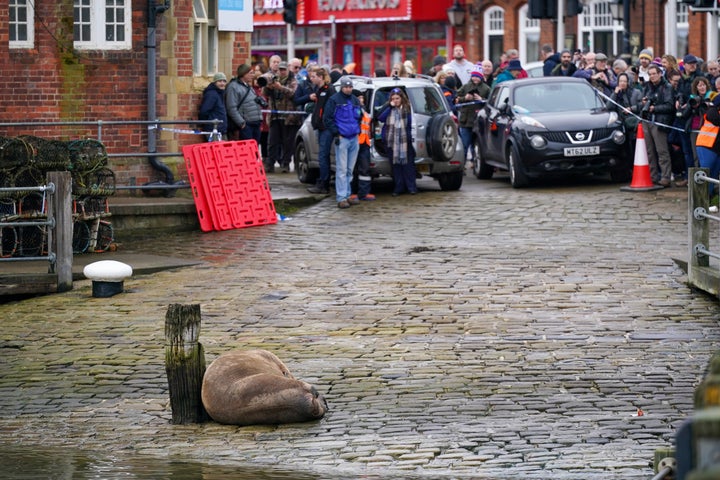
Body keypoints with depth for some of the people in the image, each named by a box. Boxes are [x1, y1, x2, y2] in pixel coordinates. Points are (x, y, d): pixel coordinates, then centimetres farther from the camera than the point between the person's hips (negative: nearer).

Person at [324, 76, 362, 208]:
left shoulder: (355, 100, 15)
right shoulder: (334, 100, -4)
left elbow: (360, 117, 26)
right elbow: (327, 118, -6)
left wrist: (358, 130, 12)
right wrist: (336, 133, -11)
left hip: (354, 138, 6)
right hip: (342, 138, -6)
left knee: (350, 170, 11)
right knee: (342, 170, -8)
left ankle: (347, 195, 18)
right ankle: (341, 198, -9)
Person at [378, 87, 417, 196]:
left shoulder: (407, 108, 2)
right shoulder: (387, 107, 9)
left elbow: (411, 122, 1)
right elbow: (380, 118, -3)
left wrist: (410, 136, -10)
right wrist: (390, 107, -9)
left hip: (405, 140, -3)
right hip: (391, 140, 3)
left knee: (408, 163, -2)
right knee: (395, 164, 4)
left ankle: (411, 187, 3)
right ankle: (398, 187, 9)